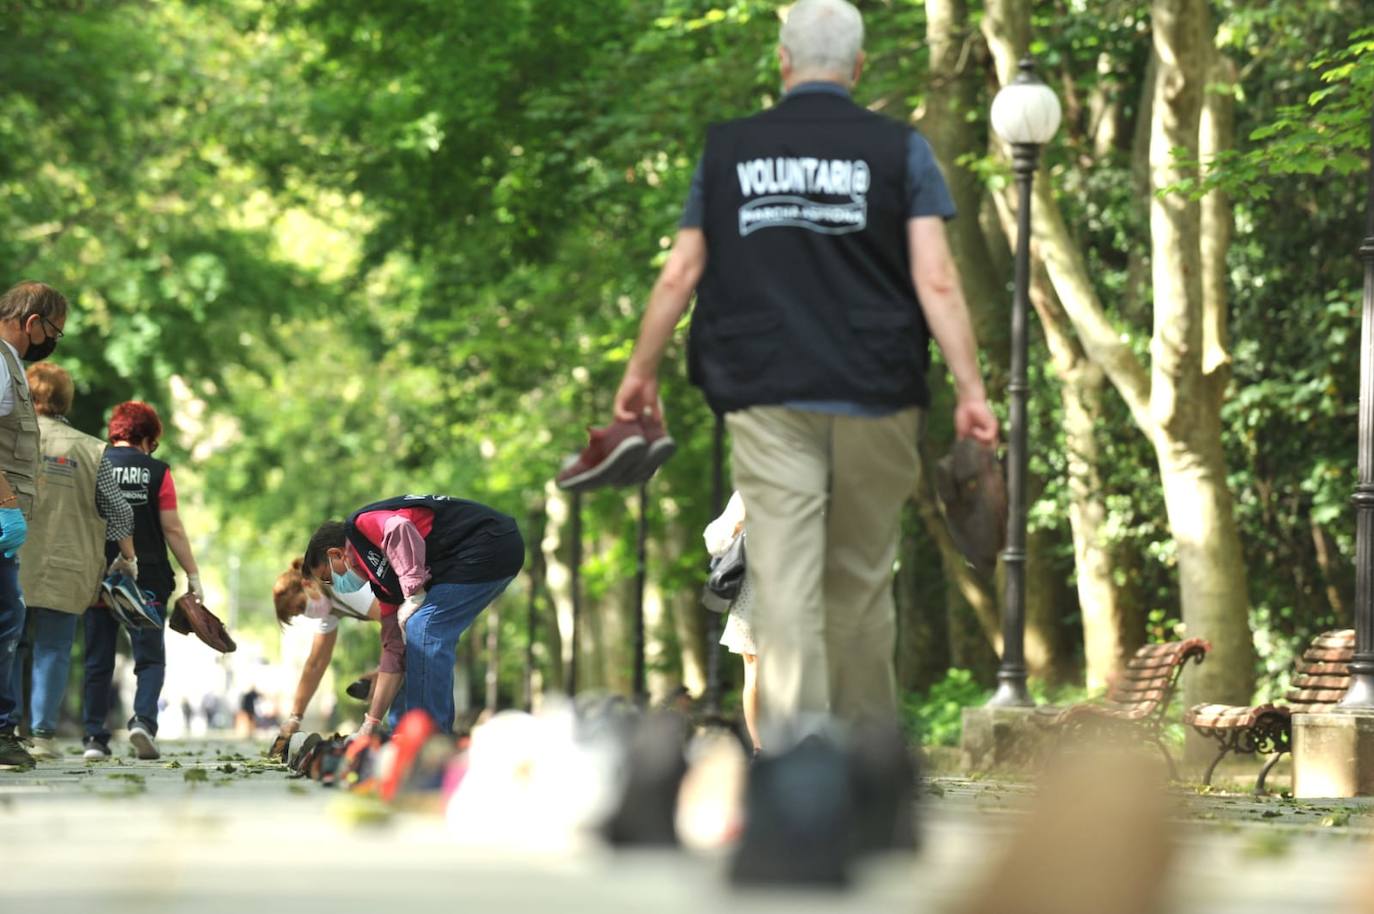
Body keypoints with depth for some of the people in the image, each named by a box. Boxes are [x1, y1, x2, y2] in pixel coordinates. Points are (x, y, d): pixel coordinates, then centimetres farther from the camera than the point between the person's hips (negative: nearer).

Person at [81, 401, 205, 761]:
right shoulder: (156, 471, -3)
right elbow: (173, 530, -5)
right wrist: (193, 575, 2)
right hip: (147, 579, -2)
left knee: (98, 662, 9)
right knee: (150, 658, 5)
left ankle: (94, 737, 6)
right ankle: (143, 719, -16)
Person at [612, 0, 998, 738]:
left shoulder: (728, 150, 6)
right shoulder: (899, 150, 2)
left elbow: (680, 273, 7)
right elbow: (935, 279, -6)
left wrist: (641, 371, 19)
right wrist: (970, 389, -5)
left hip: (766, 399, 0)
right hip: (875, 399, 0)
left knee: (786, 586, -5)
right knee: (861, 582, 12)